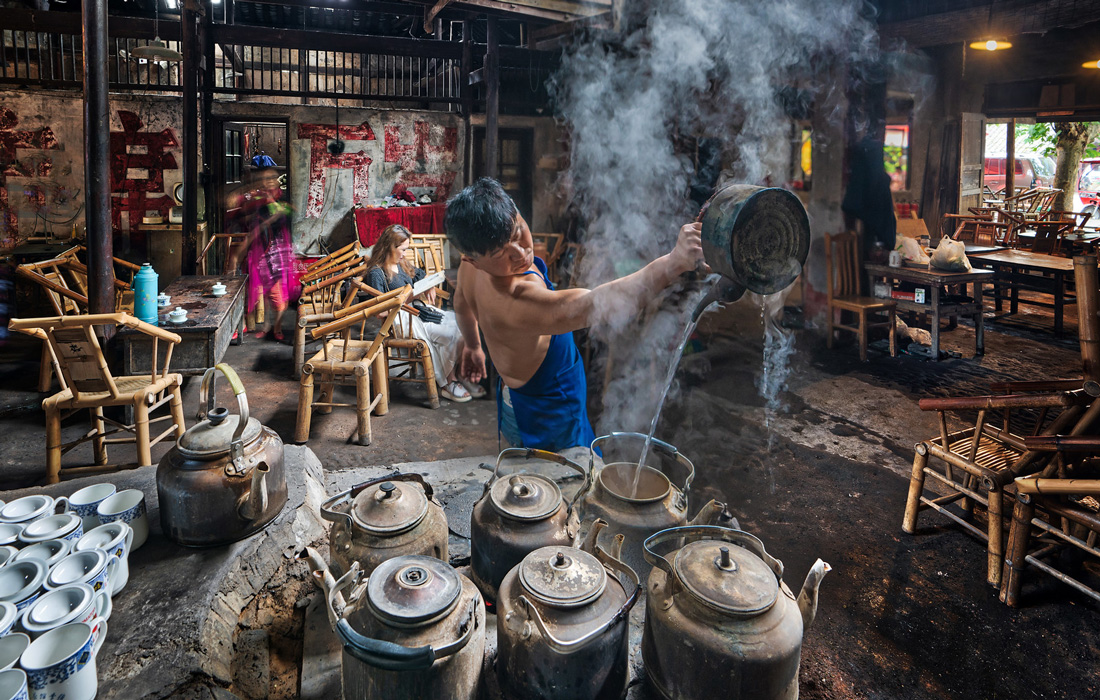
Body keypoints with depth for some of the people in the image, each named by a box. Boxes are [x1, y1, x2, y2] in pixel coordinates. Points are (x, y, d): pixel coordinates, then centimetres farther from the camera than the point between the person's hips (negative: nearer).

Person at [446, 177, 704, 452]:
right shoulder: (514, 301, -42)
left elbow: (462, 300, 14)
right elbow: (593, 305, -57)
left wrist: (473, 345, 35)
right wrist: (676, 261, -63)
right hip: (548, 424, -9)